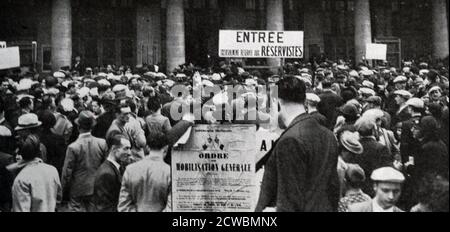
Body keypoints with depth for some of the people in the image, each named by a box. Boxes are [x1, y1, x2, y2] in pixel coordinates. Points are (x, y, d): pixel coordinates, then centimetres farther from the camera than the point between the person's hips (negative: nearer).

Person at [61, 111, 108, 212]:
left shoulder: (73, 147, -18)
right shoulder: (102, 143, -8)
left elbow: (67, 173, -11)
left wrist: (64, 192, 3)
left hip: (78, 191, -3)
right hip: (97, 190, 4)